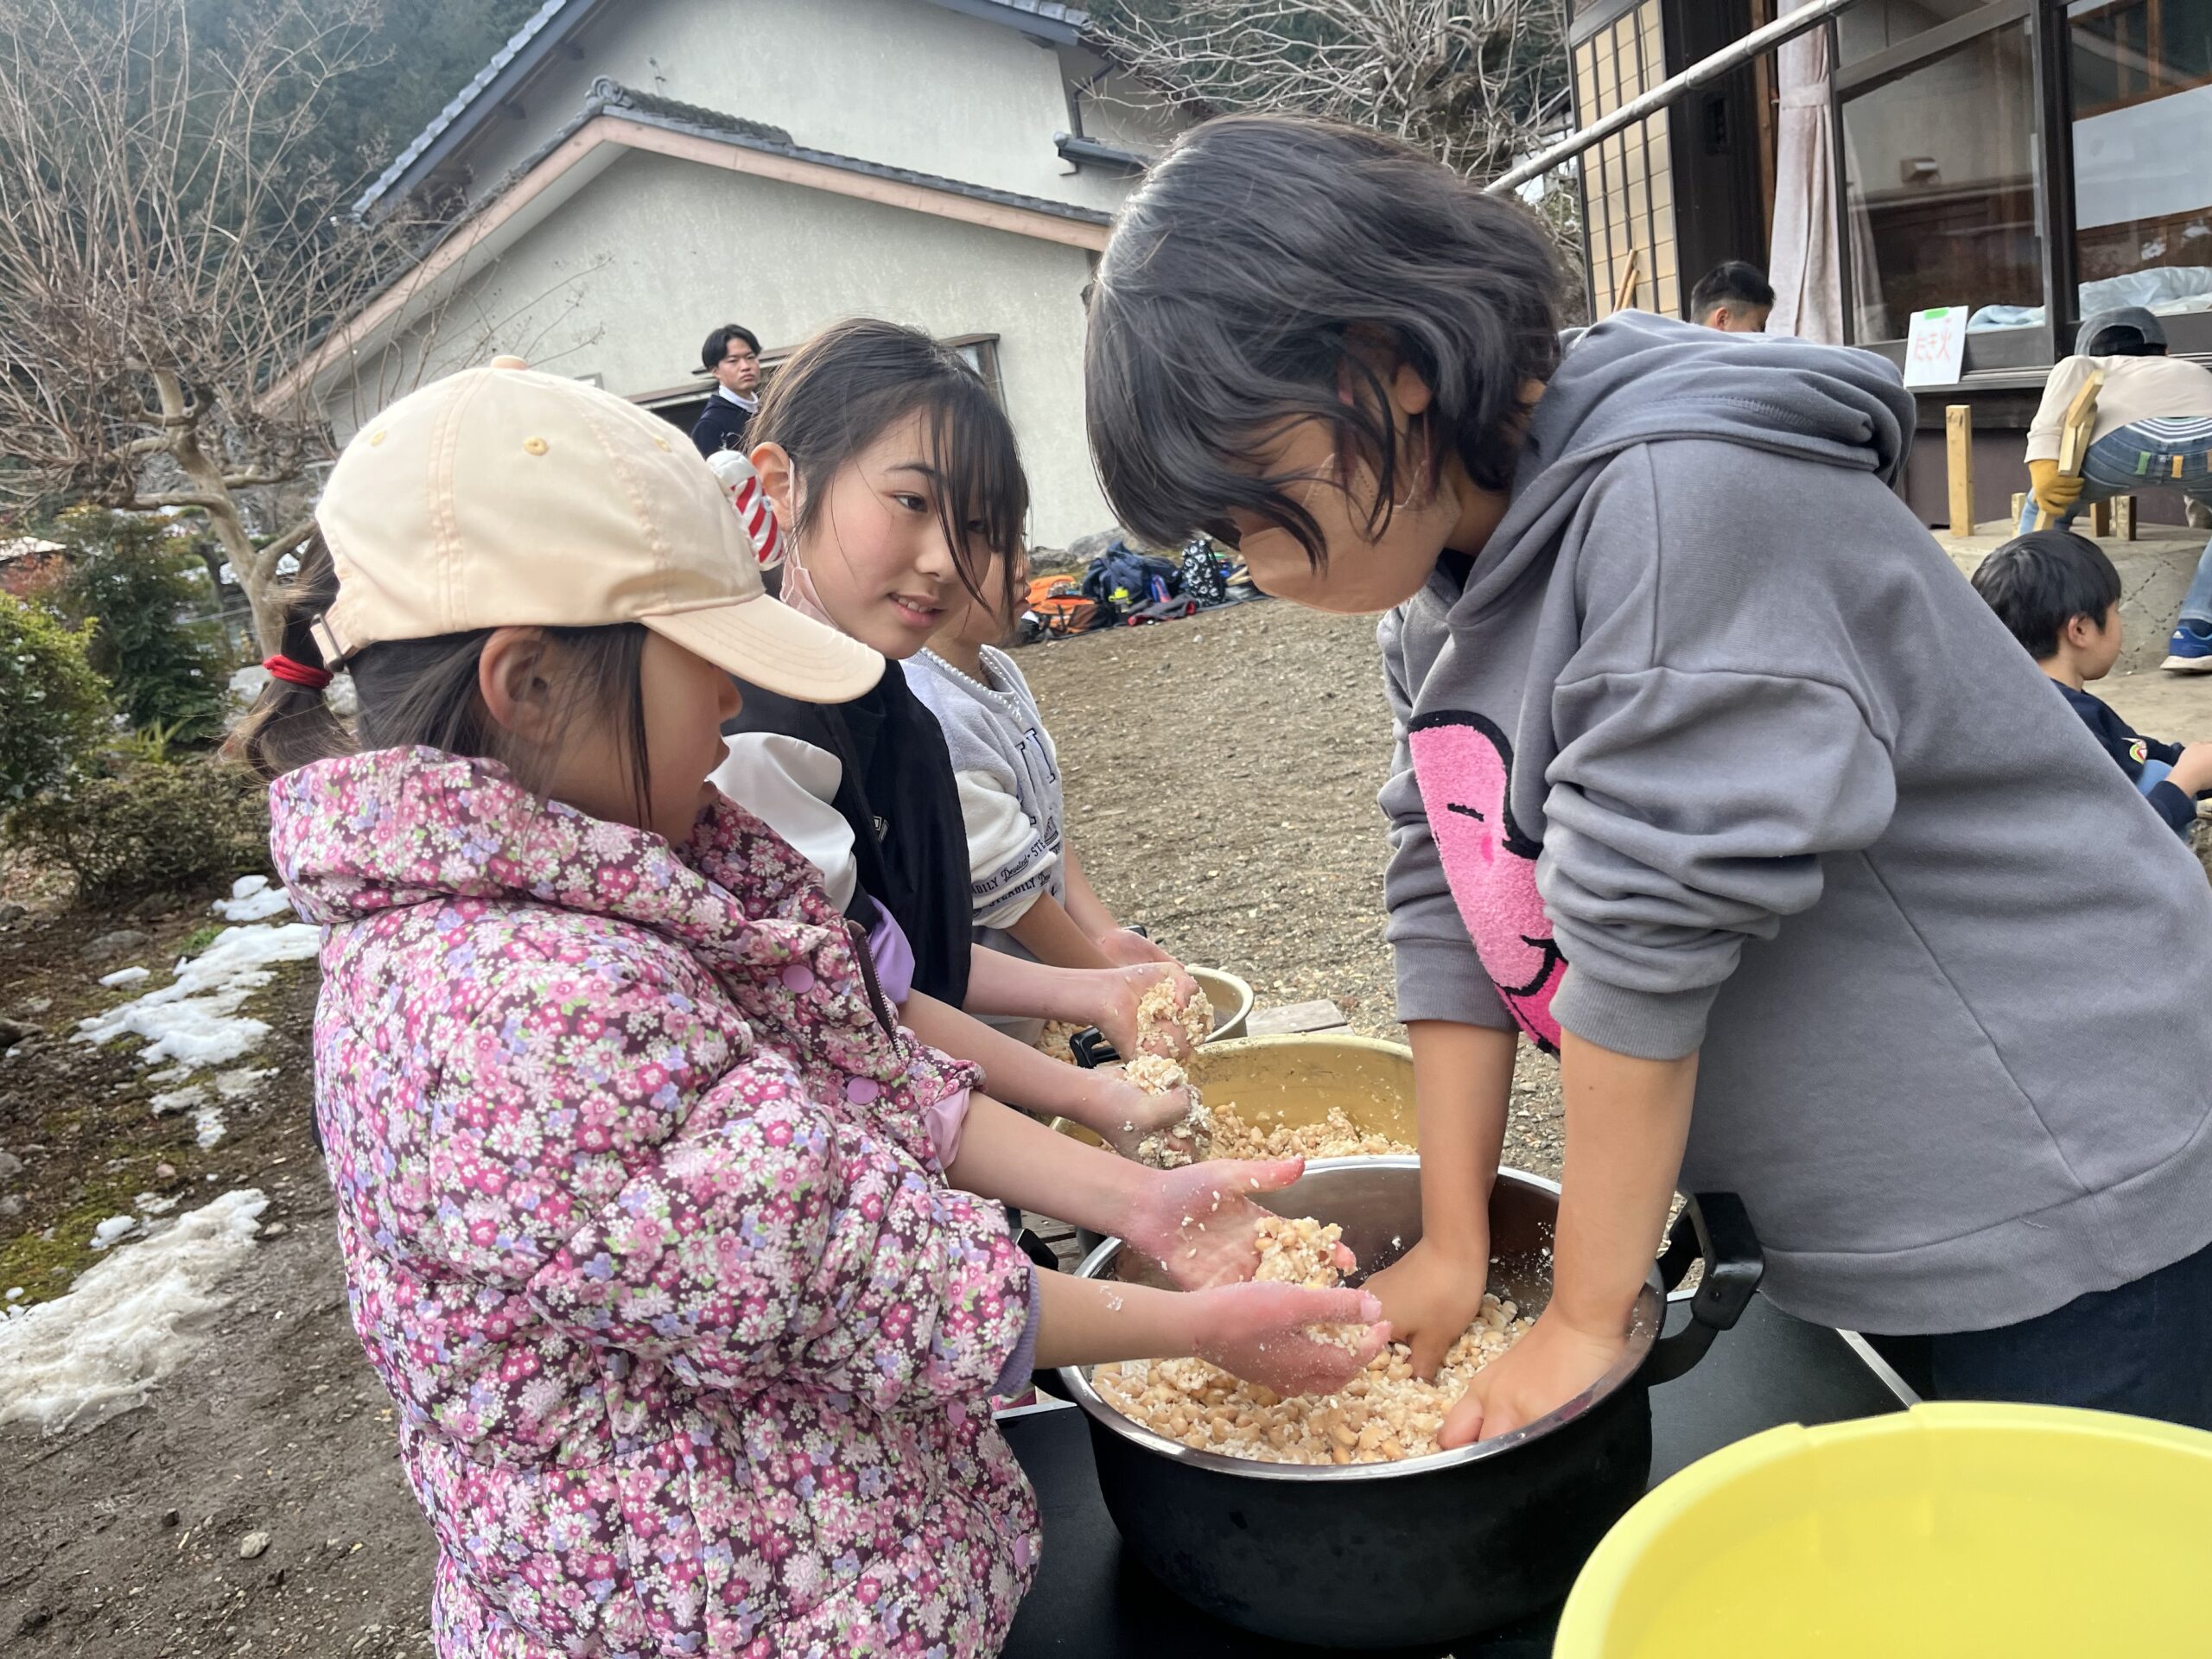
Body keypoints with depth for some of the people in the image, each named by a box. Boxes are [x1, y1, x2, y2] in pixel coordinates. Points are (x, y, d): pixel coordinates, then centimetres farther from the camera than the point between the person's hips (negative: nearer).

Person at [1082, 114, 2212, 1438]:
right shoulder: (1432, 592, 1)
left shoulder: (1685, 505, -27)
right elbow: (1452, 902, 0)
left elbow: (1645, 933, -26)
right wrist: (1452, 1242, -1)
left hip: (2063, 1195, -7)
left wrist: (1586, 1319, -18)